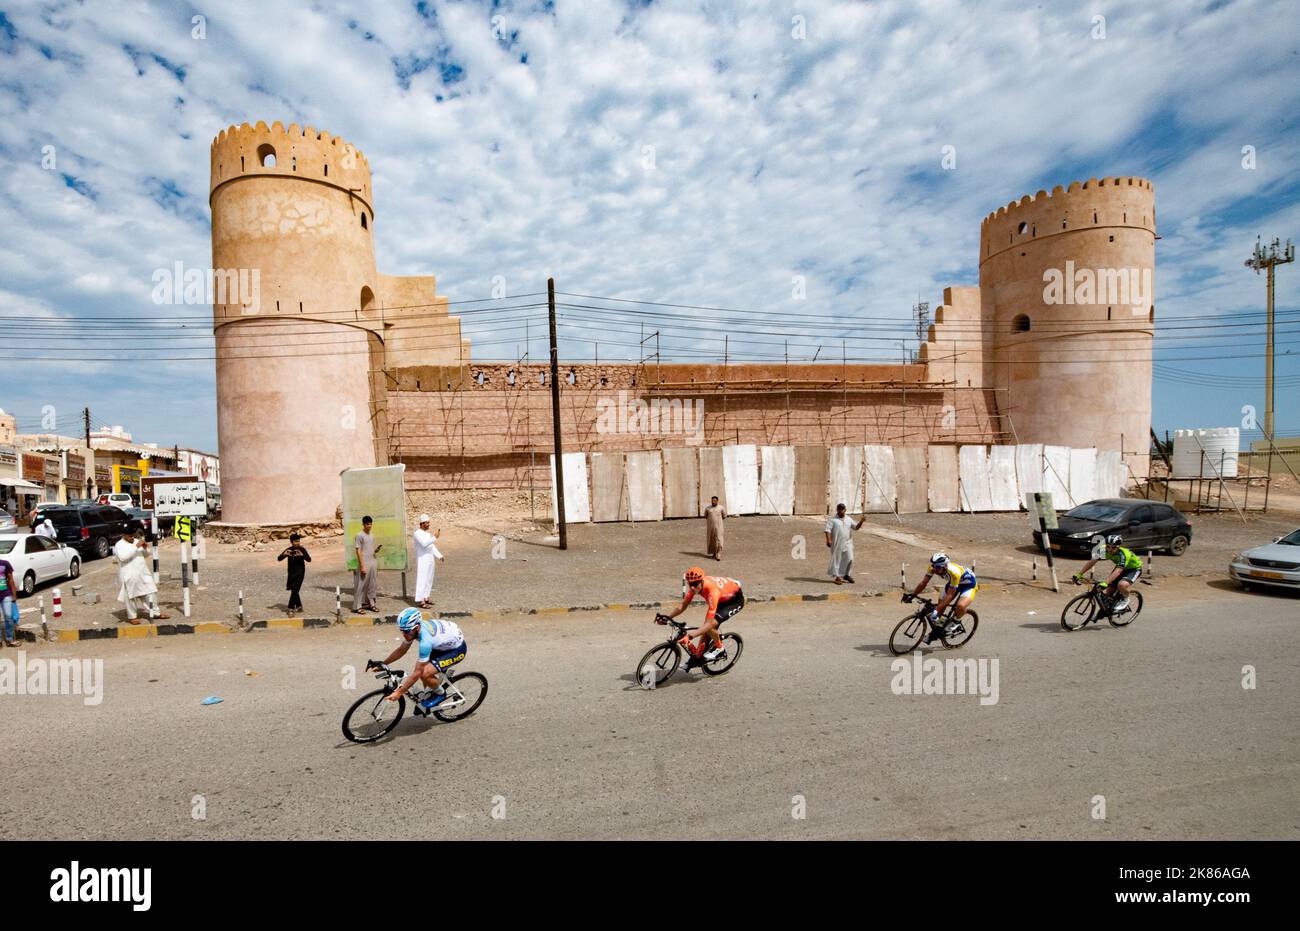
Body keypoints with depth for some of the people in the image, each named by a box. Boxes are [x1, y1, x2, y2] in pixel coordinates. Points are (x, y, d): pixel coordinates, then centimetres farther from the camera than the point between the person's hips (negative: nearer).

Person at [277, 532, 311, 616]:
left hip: (300, 573, -5)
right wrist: (284, 554, -22)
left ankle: (290, 609, -11)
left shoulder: (302, 549, -7)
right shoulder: (288, 550, 2)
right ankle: (299, 606, 31)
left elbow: (309, 559, -17)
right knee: (293, 590, 14)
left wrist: (302, 555, -35)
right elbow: (279, 559, -1)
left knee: (294, 590, -13)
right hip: (291, 573, 5)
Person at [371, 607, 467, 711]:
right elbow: (401, 650, 5)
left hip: (457, 648, -9)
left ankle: (440, 694, 7)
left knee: (424, 674, -20)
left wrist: (399, 692, -23)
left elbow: (417, 672, -29)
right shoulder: (413, 628, -13)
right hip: (445, 643, 9)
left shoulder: (425, 640, -36)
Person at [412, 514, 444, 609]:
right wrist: (434, 537, -30)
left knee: (429, 580, 11)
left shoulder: (427, 533, 16)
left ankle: (425, 597, 19)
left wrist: (439, 556, 12)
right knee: (422, 579, -10)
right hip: (422, 561, -9)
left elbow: (432, 546, 20)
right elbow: (424, 543, -27)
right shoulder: (418, 533, -11)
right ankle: (420, 601, -9)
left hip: (430, 560, 9)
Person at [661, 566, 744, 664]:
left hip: (735, 599, -7)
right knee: (706, 627, 1)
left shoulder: (712, 590, -41)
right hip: (721, 598, 7)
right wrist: (668, 618, -21)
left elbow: (709, 623, -43)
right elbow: (683, 605, -9)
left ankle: (718, 647, 4)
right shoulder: (695, 586, -21)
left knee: (711, 625, -23)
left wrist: (693, 634, -55)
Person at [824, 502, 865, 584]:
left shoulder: (849, 519, 11)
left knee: (849, 559, 0)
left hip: (847, 543, 4)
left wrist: (861, 521, -10)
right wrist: (828, 539, -20)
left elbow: (856, 527, 8)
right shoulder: (833, 520, -3)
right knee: (837, 560, 2)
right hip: (837, 544, -4)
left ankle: (846, 575, 20)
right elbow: (828, 529, -9)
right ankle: (837, 577, 12)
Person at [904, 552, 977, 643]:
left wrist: (936, 609, -41)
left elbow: (949, 595, -37)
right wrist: (912, 595, -26)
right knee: (940, 605, -1)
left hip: (968, 584, -6)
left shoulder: (954, 572, -41)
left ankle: (955, 623, 1)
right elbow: (924, 583, -14)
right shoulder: (934, 567, -25)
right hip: (952, 582, 6)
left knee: (960, 606, -31)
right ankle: (935, 631, 19)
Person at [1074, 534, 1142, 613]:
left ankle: (1124, 600, -2)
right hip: (1121, 567, 6)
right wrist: (1079, 574, -27)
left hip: (1134, 568, -6)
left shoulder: (1124, 554, -37)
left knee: (1122, 584, -32)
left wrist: (1105, 583, -57)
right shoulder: (1104, 550, -22)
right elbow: (1092, 561, -20)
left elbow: (1118, 571, -47)